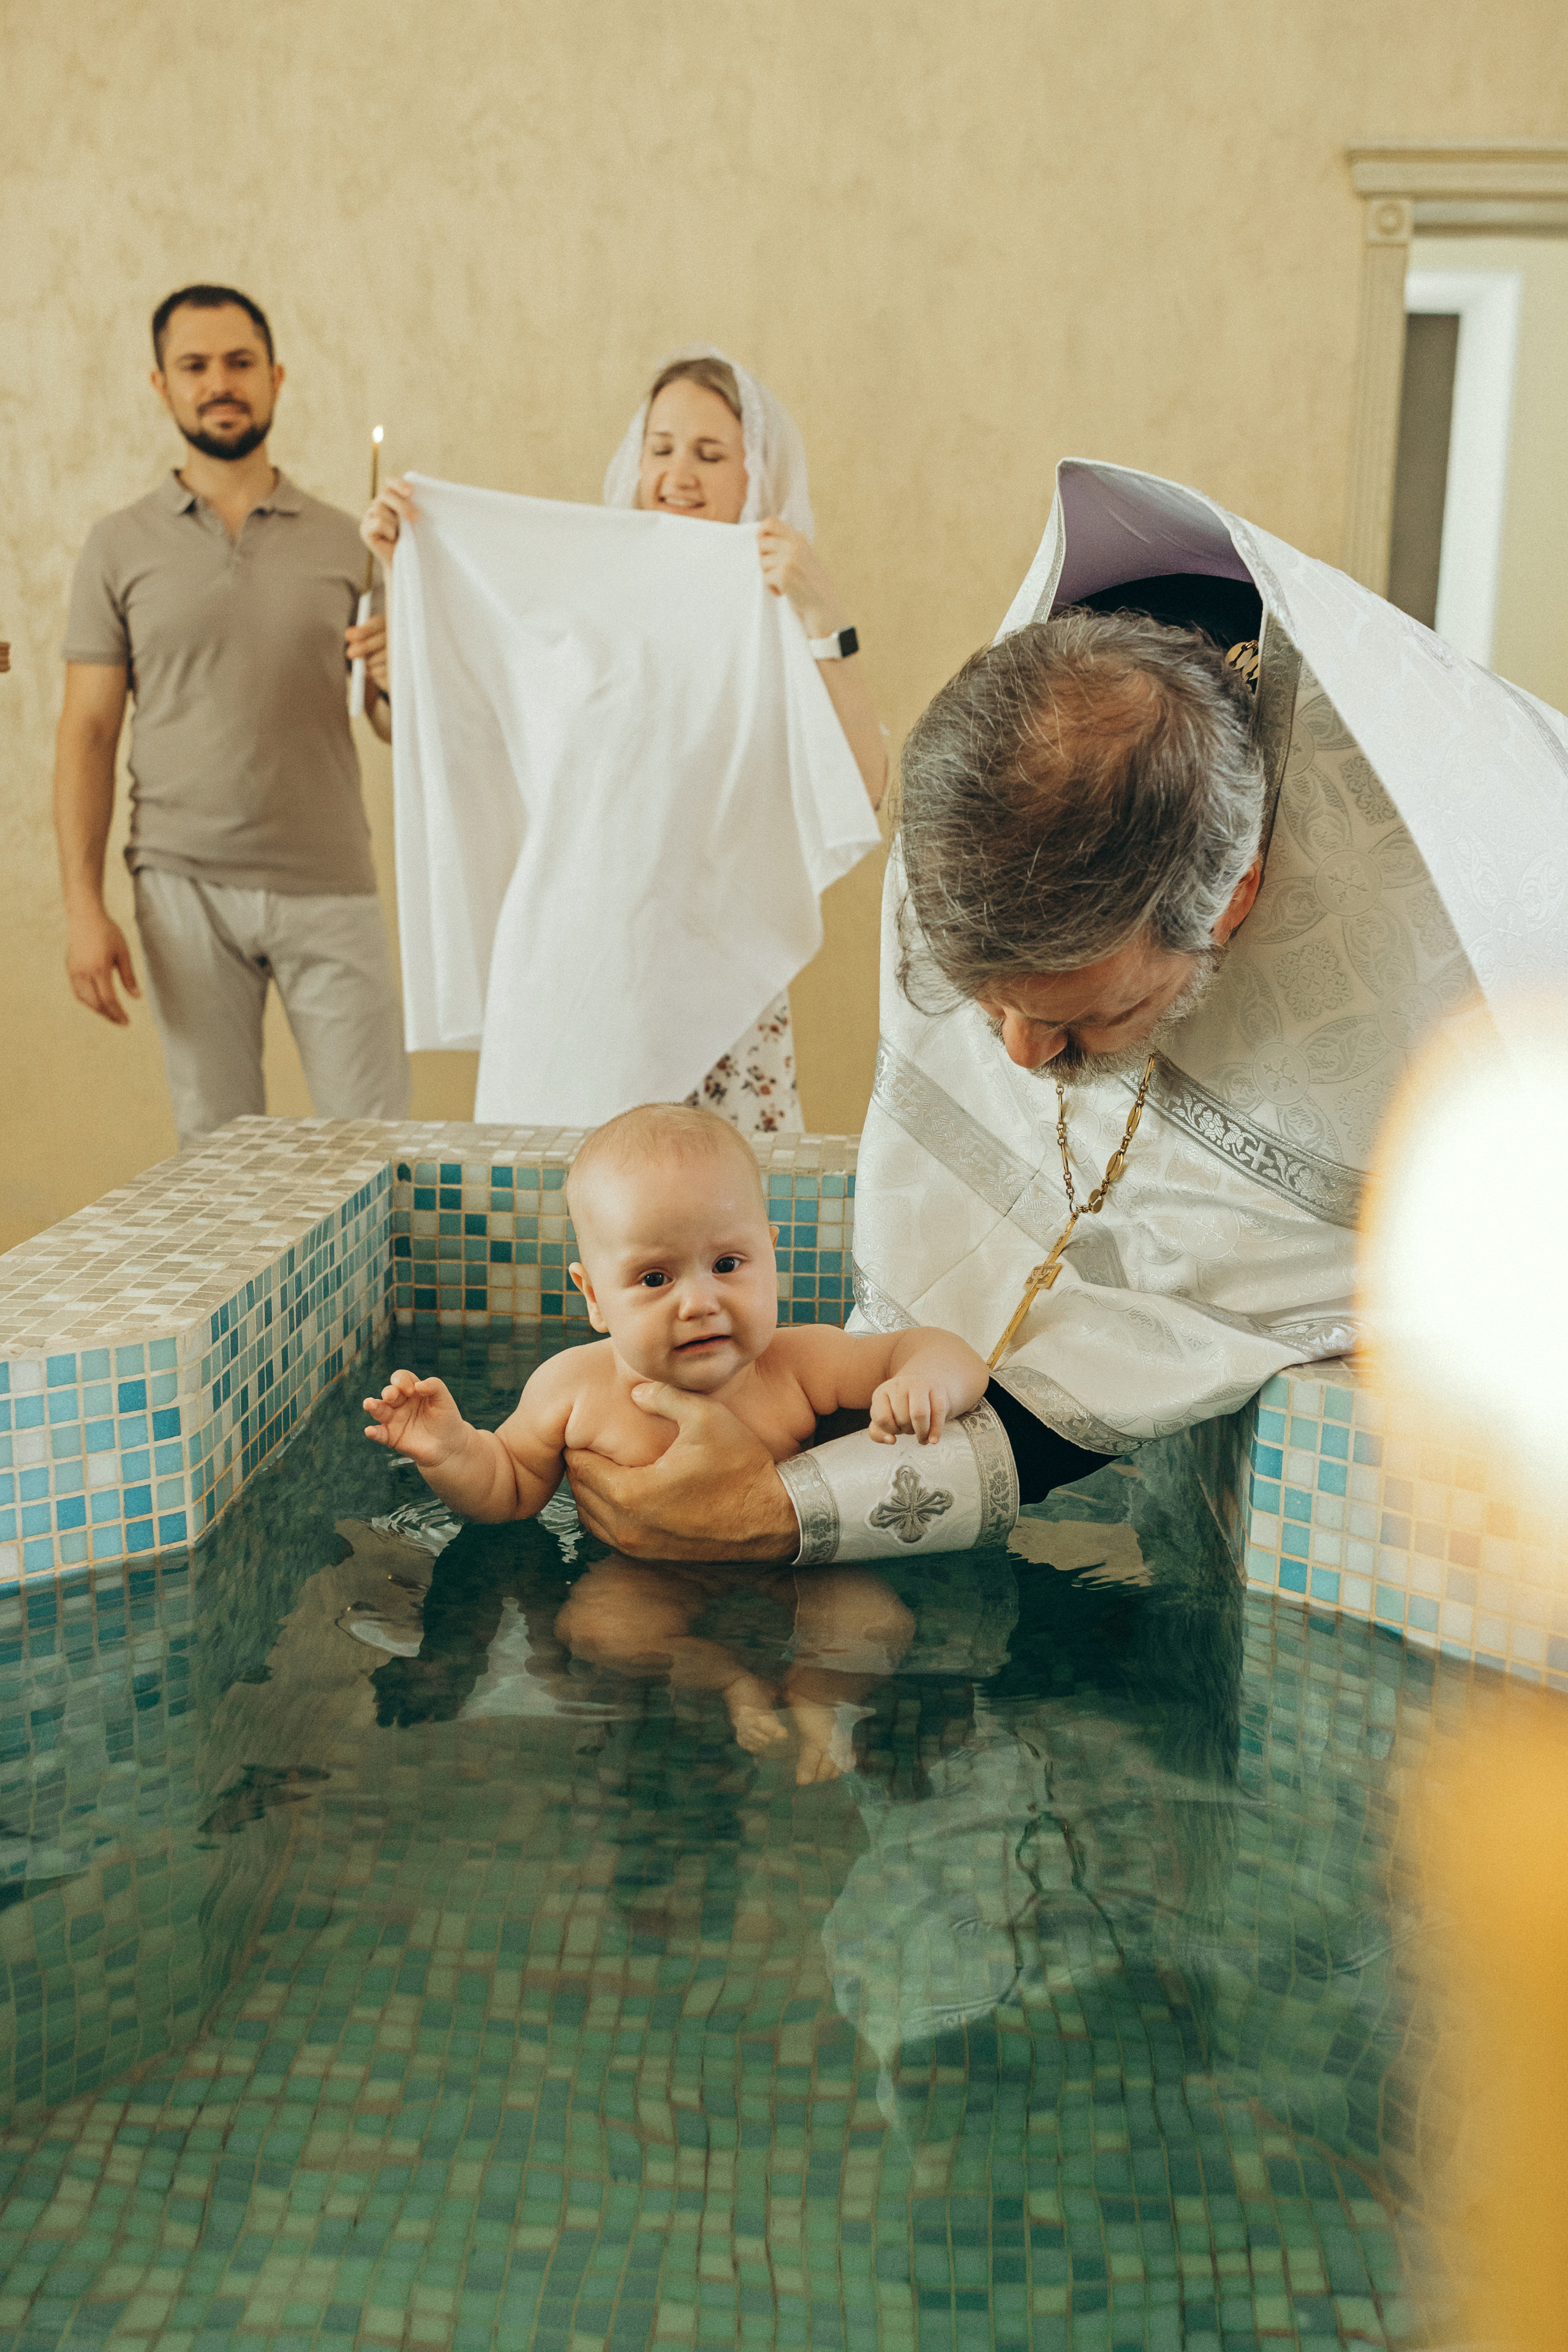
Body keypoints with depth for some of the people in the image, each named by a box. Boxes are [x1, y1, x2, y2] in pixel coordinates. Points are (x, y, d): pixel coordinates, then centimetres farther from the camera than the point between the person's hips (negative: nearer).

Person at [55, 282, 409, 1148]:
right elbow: (88, 732, 5)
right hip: (186, 889, 0)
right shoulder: (120, 546, 7)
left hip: (329, 884, 0)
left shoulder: (342, 539, 9)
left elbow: (397, 725, 10)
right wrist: (82, 906, -3)